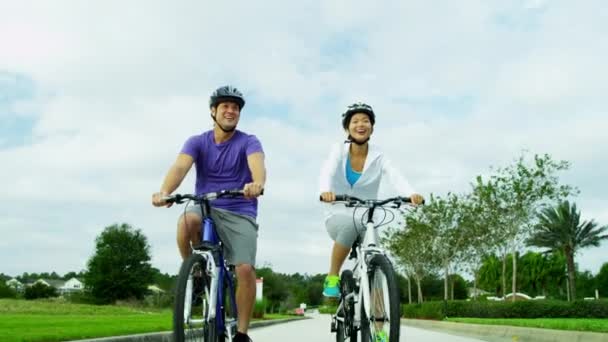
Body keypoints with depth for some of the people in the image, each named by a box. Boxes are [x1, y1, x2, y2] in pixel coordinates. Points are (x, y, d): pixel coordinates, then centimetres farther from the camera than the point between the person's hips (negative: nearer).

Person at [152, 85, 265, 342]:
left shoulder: (248, 142, -3)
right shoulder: (197, 142, 3)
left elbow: (257, 164, -25)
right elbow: (180, 167, -16)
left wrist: (257, 183, -50)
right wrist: (164, 191, -38)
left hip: (239, 213, -1)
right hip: (206, 208, 1)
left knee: (245, 269, -17)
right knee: (187, 221, -34)